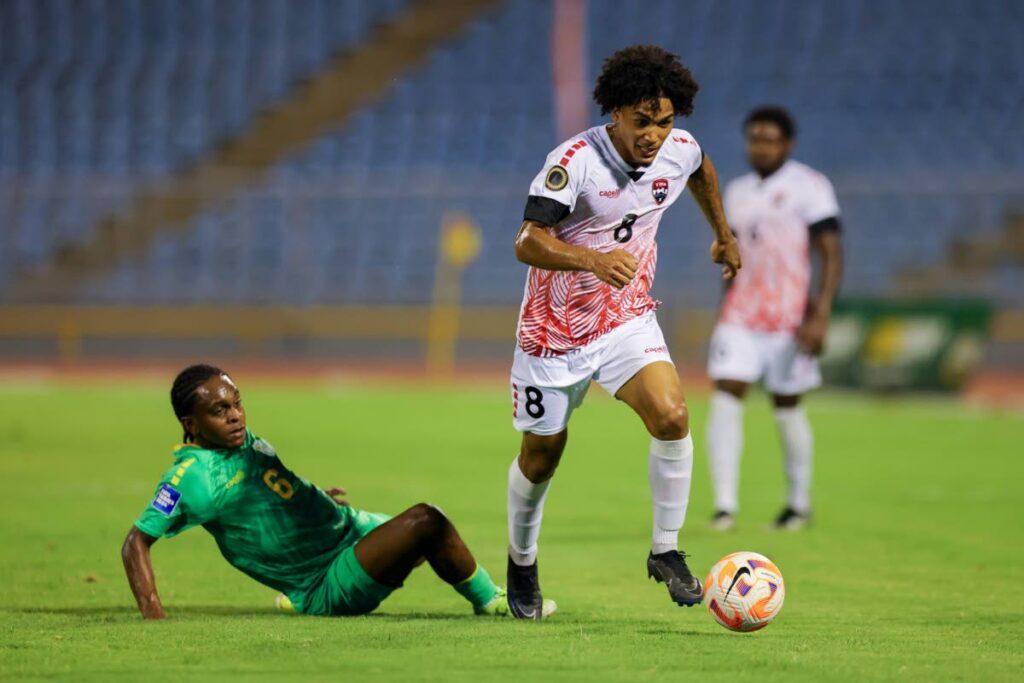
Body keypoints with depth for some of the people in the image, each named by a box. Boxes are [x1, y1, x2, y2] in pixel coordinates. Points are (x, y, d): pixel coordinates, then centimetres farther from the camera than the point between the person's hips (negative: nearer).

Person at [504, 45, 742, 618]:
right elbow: (529, 242, -36)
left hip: (628, 319, 3)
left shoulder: (679, 150, -8)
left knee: (672, 417, -21)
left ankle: (666, 551, -5)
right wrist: (595, 259, -52)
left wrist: (724, 236, 31)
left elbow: (703, 170, 19)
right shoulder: (575, 161, -26)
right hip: (556, 329, -3)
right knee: (541, 454, 10)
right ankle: (522, 563, 36)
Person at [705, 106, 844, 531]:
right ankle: (725, 505, -12)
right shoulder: (737, 192, 14)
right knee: (725, 397, -10)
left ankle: (800, 503, 21)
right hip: (740, 316, 5)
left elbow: (832, 256, -9)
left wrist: (820, 315, -18)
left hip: (790, 316, -5)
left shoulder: (808, 187, -5)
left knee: (787, 407, 4)